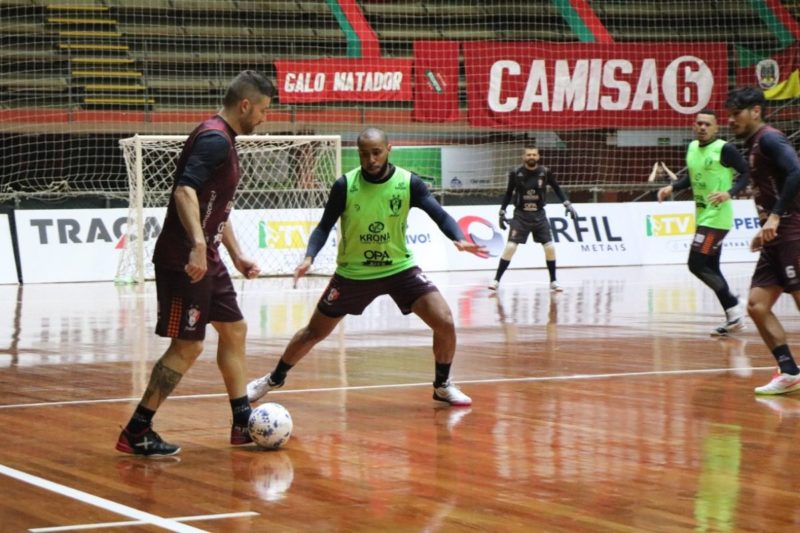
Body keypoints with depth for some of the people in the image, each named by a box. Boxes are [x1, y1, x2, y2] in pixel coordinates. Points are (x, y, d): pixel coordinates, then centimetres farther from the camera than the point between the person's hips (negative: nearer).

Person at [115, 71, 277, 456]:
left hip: (206, 260, 10)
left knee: (234, 330, 14)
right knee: (187, 346, -8)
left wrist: (236, 255, 24)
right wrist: (197, 244, -40)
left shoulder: (224, 141, 16)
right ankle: (136, 433, -2)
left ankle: (242, 423, 22)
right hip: (185, 261, -10)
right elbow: (185, 192, -30)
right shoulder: (214, 139, -16)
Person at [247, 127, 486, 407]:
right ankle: (274, 379, 34)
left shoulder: (408, 183, -13)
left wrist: (459, 239, -36)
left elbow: (440, 215, -16)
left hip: (400, 268, 0)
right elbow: (324, 226, -7)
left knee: (444, 322, -15)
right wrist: (309, 257, -25)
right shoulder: (345, 185, -14)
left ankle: (442, 386, 9)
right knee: (314, 332, 9)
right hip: (353, 273, 0)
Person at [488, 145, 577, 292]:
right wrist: (502, 212, 2)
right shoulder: (516, 174, -8)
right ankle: (496, 280, -3)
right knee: (510, 246, -11)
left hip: (539, 215, 1)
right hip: (521, 215, -1)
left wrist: (568, 205, -2)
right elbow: (508, 193, 4)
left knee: (550, 247, -4)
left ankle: (553, 281, 11)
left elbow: (557, 189, 6)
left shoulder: (545, 172, -6)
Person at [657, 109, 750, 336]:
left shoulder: (724, 149, -13)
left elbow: (746, 173, -12)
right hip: (702, 216, 9)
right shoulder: (692, 148, 10)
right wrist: (672, 187, 9)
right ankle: (733, 317, 16)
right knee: (710, 268, 10)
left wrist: (729, 193, -26)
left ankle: (733, 307, -6)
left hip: (717, 217, -9)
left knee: (697, 264, -13)